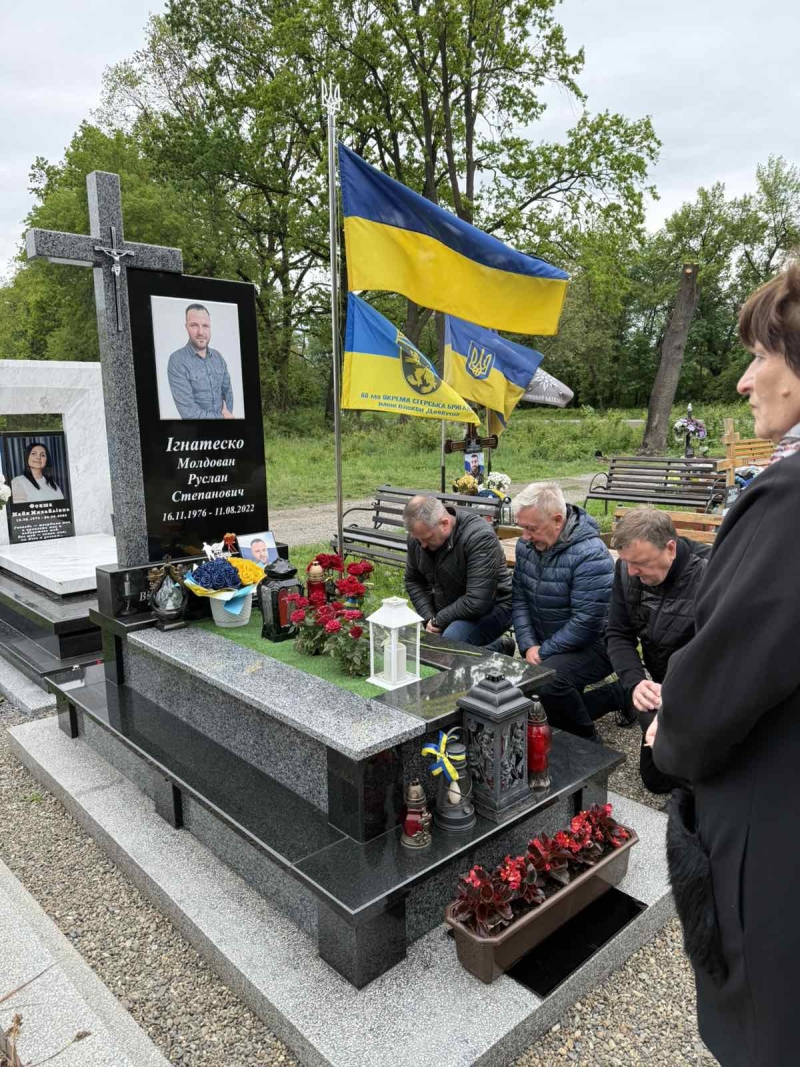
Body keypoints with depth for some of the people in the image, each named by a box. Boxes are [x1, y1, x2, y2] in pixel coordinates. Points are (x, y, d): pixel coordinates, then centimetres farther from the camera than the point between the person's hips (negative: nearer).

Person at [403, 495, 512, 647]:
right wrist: (429, 618, -7)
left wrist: (439, 620, -18)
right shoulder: (418, 535, -6)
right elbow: (413, 582, 8)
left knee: (451, 640, -34)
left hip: (490, 608, -8)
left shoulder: (480, 537, -27)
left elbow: (477, 602, -30)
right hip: (448, 610, 8)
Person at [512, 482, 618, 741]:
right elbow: (520, 599, 1)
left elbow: (586, 622, -26)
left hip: (592, 645, -8)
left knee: (546, 680, -32)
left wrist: (543, 652, -19)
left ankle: (587, 740, -3)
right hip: (545, 644, 8)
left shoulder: (590, 555, -25)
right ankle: (613, 696, 17)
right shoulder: (526, 545, -1)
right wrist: (528, 645, -12)